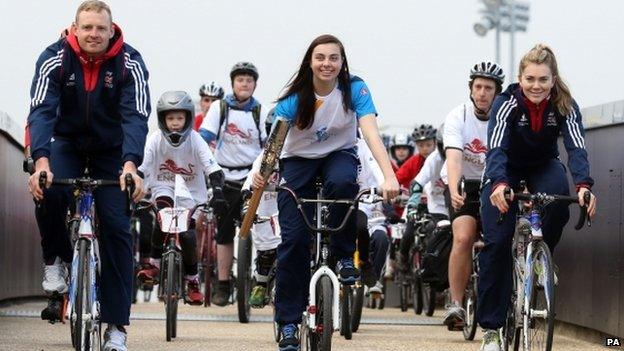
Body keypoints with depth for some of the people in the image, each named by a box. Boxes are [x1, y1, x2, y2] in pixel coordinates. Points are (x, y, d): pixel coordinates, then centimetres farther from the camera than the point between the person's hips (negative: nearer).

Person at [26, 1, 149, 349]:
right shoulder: (55, 59, -21)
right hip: (68, 141, 0)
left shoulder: (130, 63, -21)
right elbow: (42, 110, -31)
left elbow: (136, 116, -29)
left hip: (111, 149, 0)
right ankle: (56, 260, -3)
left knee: (117, 226, -10)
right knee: (49, 190, -32)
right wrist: (41, 161, -47)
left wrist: (130, 164, -46)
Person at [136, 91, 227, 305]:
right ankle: (154, 264, -17)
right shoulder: (156, 140, -14)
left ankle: (192, 282, 11)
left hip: (191, 193, 0)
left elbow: (213, 169, -23)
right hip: (164, 188, 0)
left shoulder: (195, 140, -15)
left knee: (188, 236, -10)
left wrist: (218, 193, -38)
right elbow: (141, 168, -20)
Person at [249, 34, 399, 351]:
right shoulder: (296, 96, -20)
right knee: (294, 239, -11)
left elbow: (371, 132, -31)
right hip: (298, 159, 0)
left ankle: (344, 255, -14)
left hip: (339, 154, 0)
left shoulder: (354, 89, -20)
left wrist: (389, 175, -46)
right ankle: (288, 323, -1)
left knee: (342, 183, -38)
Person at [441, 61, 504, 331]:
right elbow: (454, 158, -28)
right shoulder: (457, 117, -15)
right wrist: (454, 192, -45)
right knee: (463, 238, -22)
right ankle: (455, 304, -19)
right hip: (463, 183, -2)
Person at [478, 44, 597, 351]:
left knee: (558, 201, -34)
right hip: (507, 170, -2)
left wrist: (584, 185, -52)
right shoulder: (506, 104, -26)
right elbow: (496, 149, -38)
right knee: (497, 242, -18)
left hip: (543, 167, 2)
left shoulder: (565, 106, -20)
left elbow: (576, 147, -32)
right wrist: (499, 184, -58)